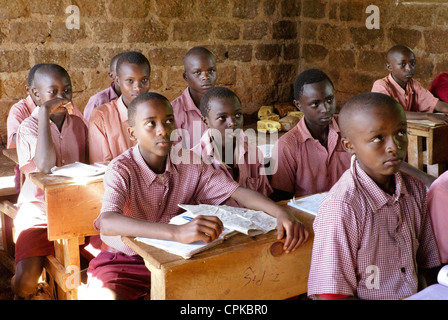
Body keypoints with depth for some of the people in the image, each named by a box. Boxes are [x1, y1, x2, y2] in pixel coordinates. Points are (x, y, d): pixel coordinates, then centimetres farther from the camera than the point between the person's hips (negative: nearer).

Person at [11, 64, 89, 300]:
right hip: (37, 212, -4)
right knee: (26, 280, -22)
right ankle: (22, 296, 16)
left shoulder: (78, 125, 6)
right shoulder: (28, 127, -9)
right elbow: (45, 167, -27)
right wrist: (44, 113, -25)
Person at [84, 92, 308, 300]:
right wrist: (178, 232, -50)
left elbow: (238, 192, -10)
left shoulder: (189, 164, -5)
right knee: (107, 295, -34)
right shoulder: (121, 170, -18)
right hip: (125, 262, -4)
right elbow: (107, 223, -36)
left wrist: (282, 214, -30)